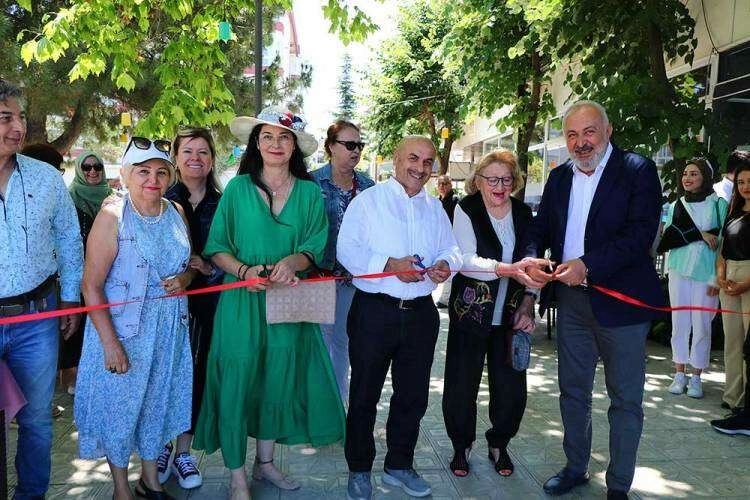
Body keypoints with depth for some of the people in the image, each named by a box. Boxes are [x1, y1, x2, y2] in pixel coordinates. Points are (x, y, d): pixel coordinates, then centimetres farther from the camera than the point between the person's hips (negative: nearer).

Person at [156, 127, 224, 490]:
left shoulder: (222, 203, 4)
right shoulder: (162, 201, 1)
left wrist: (209, 267, -12)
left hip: (206, 300, 1)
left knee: (198, 372, 6)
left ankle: (183, 450, 23)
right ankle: (161, 446, 24)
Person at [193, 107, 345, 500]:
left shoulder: (310, 192, 5)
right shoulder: (238, 188, 0)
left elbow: (315, 248, 4)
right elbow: (216, 248, 0)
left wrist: (293, 261, -17)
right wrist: (244, 270, -18)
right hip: (242, 301, -2)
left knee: (279, 379, 12)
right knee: (238, 381, 0)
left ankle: (265, 463, 33)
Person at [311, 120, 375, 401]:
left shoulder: (368, 186, 6)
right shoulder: (313, 182, -7)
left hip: (354, 275, 4)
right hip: (321, 272, -4)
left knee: (343, 339, 15)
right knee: (321, 338, 2)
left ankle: (339, 397, 29)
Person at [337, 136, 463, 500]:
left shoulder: (435, 208, 14)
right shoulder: (368, 200, -2)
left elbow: (451, 249, 13)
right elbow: (347, 249, -10)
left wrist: (445, 264, -11)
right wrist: (389, 264, -22)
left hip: (421, 312, 5)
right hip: (374, 310, -4)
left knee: (413, 395, 14)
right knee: (364, 395, 7)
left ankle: (399, 465, 33)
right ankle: (359, 470, 25)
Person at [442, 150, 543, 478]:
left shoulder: (523, 213, 6)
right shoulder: (466, 210, -7)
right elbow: (466, 261, -18)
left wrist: (527, 304, -4)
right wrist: (509, 269, -31)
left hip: (511, 316, 4)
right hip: (470, 313, -3)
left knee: (512, 388, 6)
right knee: (462, 386, 3)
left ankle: (499, 445, 30)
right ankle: (461, 447, 26)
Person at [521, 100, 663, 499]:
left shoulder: (638, 170, -8)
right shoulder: (558, 177, 9)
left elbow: (641, 233, -18)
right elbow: (541, 227, 10)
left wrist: (587, 265, -27)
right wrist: (532, 257, -12)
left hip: (620, 300, -5)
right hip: (571, 300, 6)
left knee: (625, 399, 7)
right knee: (572, 390, 17)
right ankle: (575, 467, 35)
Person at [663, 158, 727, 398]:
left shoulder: (718, 204, 2)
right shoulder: (676, 206, 11)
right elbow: (668, 236, -2)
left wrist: (717, 277, -9)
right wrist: (700, 235, -15)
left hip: (707, 273, -2)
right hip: (680, 270, 3)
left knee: (701, 325, 0)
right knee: (680, 323, 5)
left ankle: (696, 378, 10)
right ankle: (679, 374, 14)